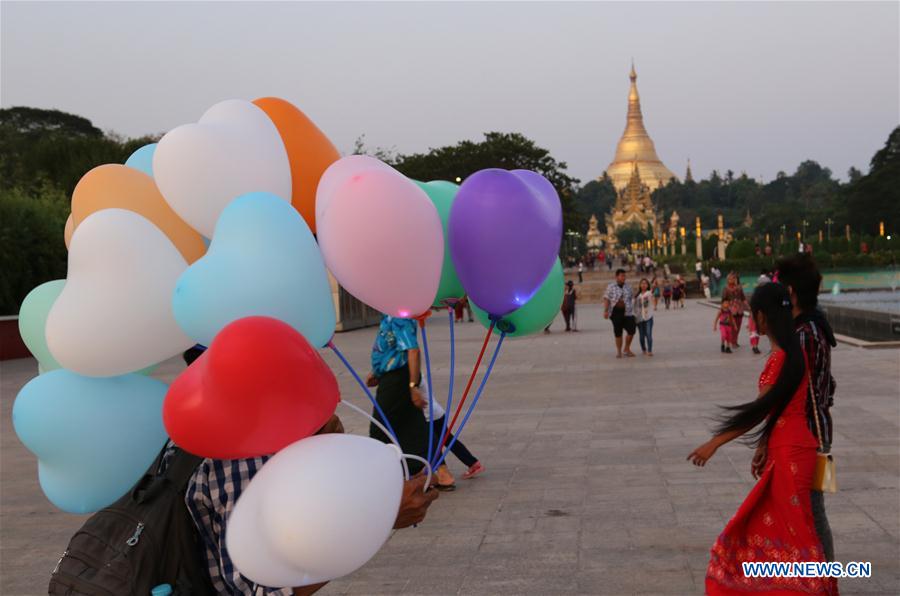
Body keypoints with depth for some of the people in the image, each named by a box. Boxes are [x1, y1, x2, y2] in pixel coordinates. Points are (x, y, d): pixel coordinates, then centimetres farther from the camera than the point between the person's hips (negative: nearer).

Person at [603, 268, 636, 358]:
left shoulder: (628, 287, 10)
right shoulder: (611, 287, 0)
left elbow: (632, 298, 16)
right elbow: (606, 299, -5)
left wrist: (632, 309, 12)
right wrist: (605, 311, -15)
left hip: (627, 313, 3)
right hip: (616, 313, -2)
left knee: (631, 331, -5)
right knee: (618, 333, 3)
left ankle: (627, 349, 15)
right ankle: (618, 351, 18)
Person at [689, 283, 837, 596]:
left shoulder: (782, 357, -21)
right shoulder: (791, 350, 8)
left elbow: (761, 410, -21)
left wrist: (714, 443, -19)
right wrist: (764, 450, 19)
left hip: (789, 455, -10)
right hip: (783, 451, 10)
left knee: (795, 533, 1)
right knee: (761, 523, 18)